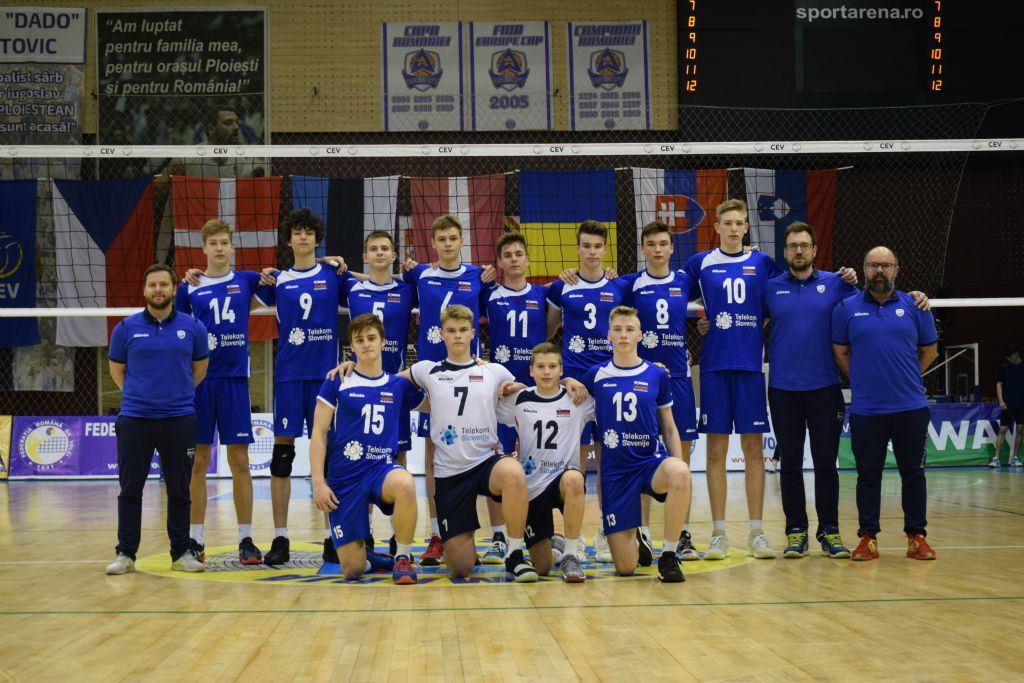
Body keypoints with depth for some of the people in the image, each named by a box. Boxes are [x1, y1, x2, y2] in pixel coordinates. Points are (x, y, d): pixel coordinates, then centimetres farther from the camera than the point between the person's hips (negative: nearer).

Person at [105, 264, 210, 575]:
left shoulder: (193, 327, 4)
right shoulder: (126, 328, 2)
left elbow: (199, 368, 15)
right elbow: (116, 369, 13)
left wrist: (179, 393, 9)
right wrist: (137, 393, 8)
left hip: (179, 419, 0)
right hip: (134, 419, 0)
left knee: (179, 490, 6)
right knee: (130, 490, 3)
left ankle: (181, 553, 15)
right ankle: (126, 554, 11)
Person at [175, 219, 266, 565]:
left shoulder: (247, 280, 6)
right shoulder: (189, 287, 7)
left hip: (234, 380, 0)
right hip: (198, 381, 0)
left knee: (239, 461, 1)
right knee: (197, 462, 3)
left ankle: (246, 540, 7)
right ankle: (195, 540, 12)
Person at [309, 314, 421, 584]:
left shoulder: (399, 386, 7)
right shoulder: (337, 383, 0)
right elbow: (318, 433, 0)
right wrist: (318, 482, -10)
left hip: (382, 468, 1)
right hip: (344, 477, -1)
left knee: (405, 484, -38)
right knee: (352, 569, -5)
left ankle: (403, 558, -16)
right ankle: (371, 560, 33)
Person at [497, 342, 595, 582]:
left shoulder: (577, 400, 0)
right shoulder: (518, 400, 2)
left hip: (564, 476, -1)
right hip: (531, 485, 1)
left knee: (574, 479, -41)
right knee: (541, 567, -1)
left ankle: (570, 555, -25)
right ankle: (551, 543, 38)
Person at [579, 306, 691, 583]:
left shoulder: (657, 376, 3)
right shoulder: (596, 376, 4)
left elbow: (669, 429, 8)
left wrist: (679, 472, -5)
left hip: (652, 461, 0)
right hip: (615, 468, 0)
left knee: (679, 472, -40)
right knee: (625, 568, -6)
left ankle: (668, 556, -20)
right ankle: (635, 540, 34)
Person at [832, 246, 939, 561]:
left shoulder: (915, 307, 4)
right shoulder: (846, 308, 3)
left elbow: (929, 351, 12)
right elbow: (840, 352, 9)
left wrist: (906, 378, 9)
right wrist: (862, 380, 4)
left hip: (911, 408, 1)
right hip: (866, 410, 0)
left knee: (913, 473, 6)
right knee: (868, 475, 5)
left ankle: (916, 536, 15)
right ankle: (868, 538, 12)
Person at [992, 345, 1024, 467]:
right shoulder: (1004, 367, 2)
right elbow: (999, 384, 2)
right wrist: (1001, 400, -10)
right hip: (1007, 405, -2)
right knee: (1003, 430, -5)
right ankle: (996, 458, -7)